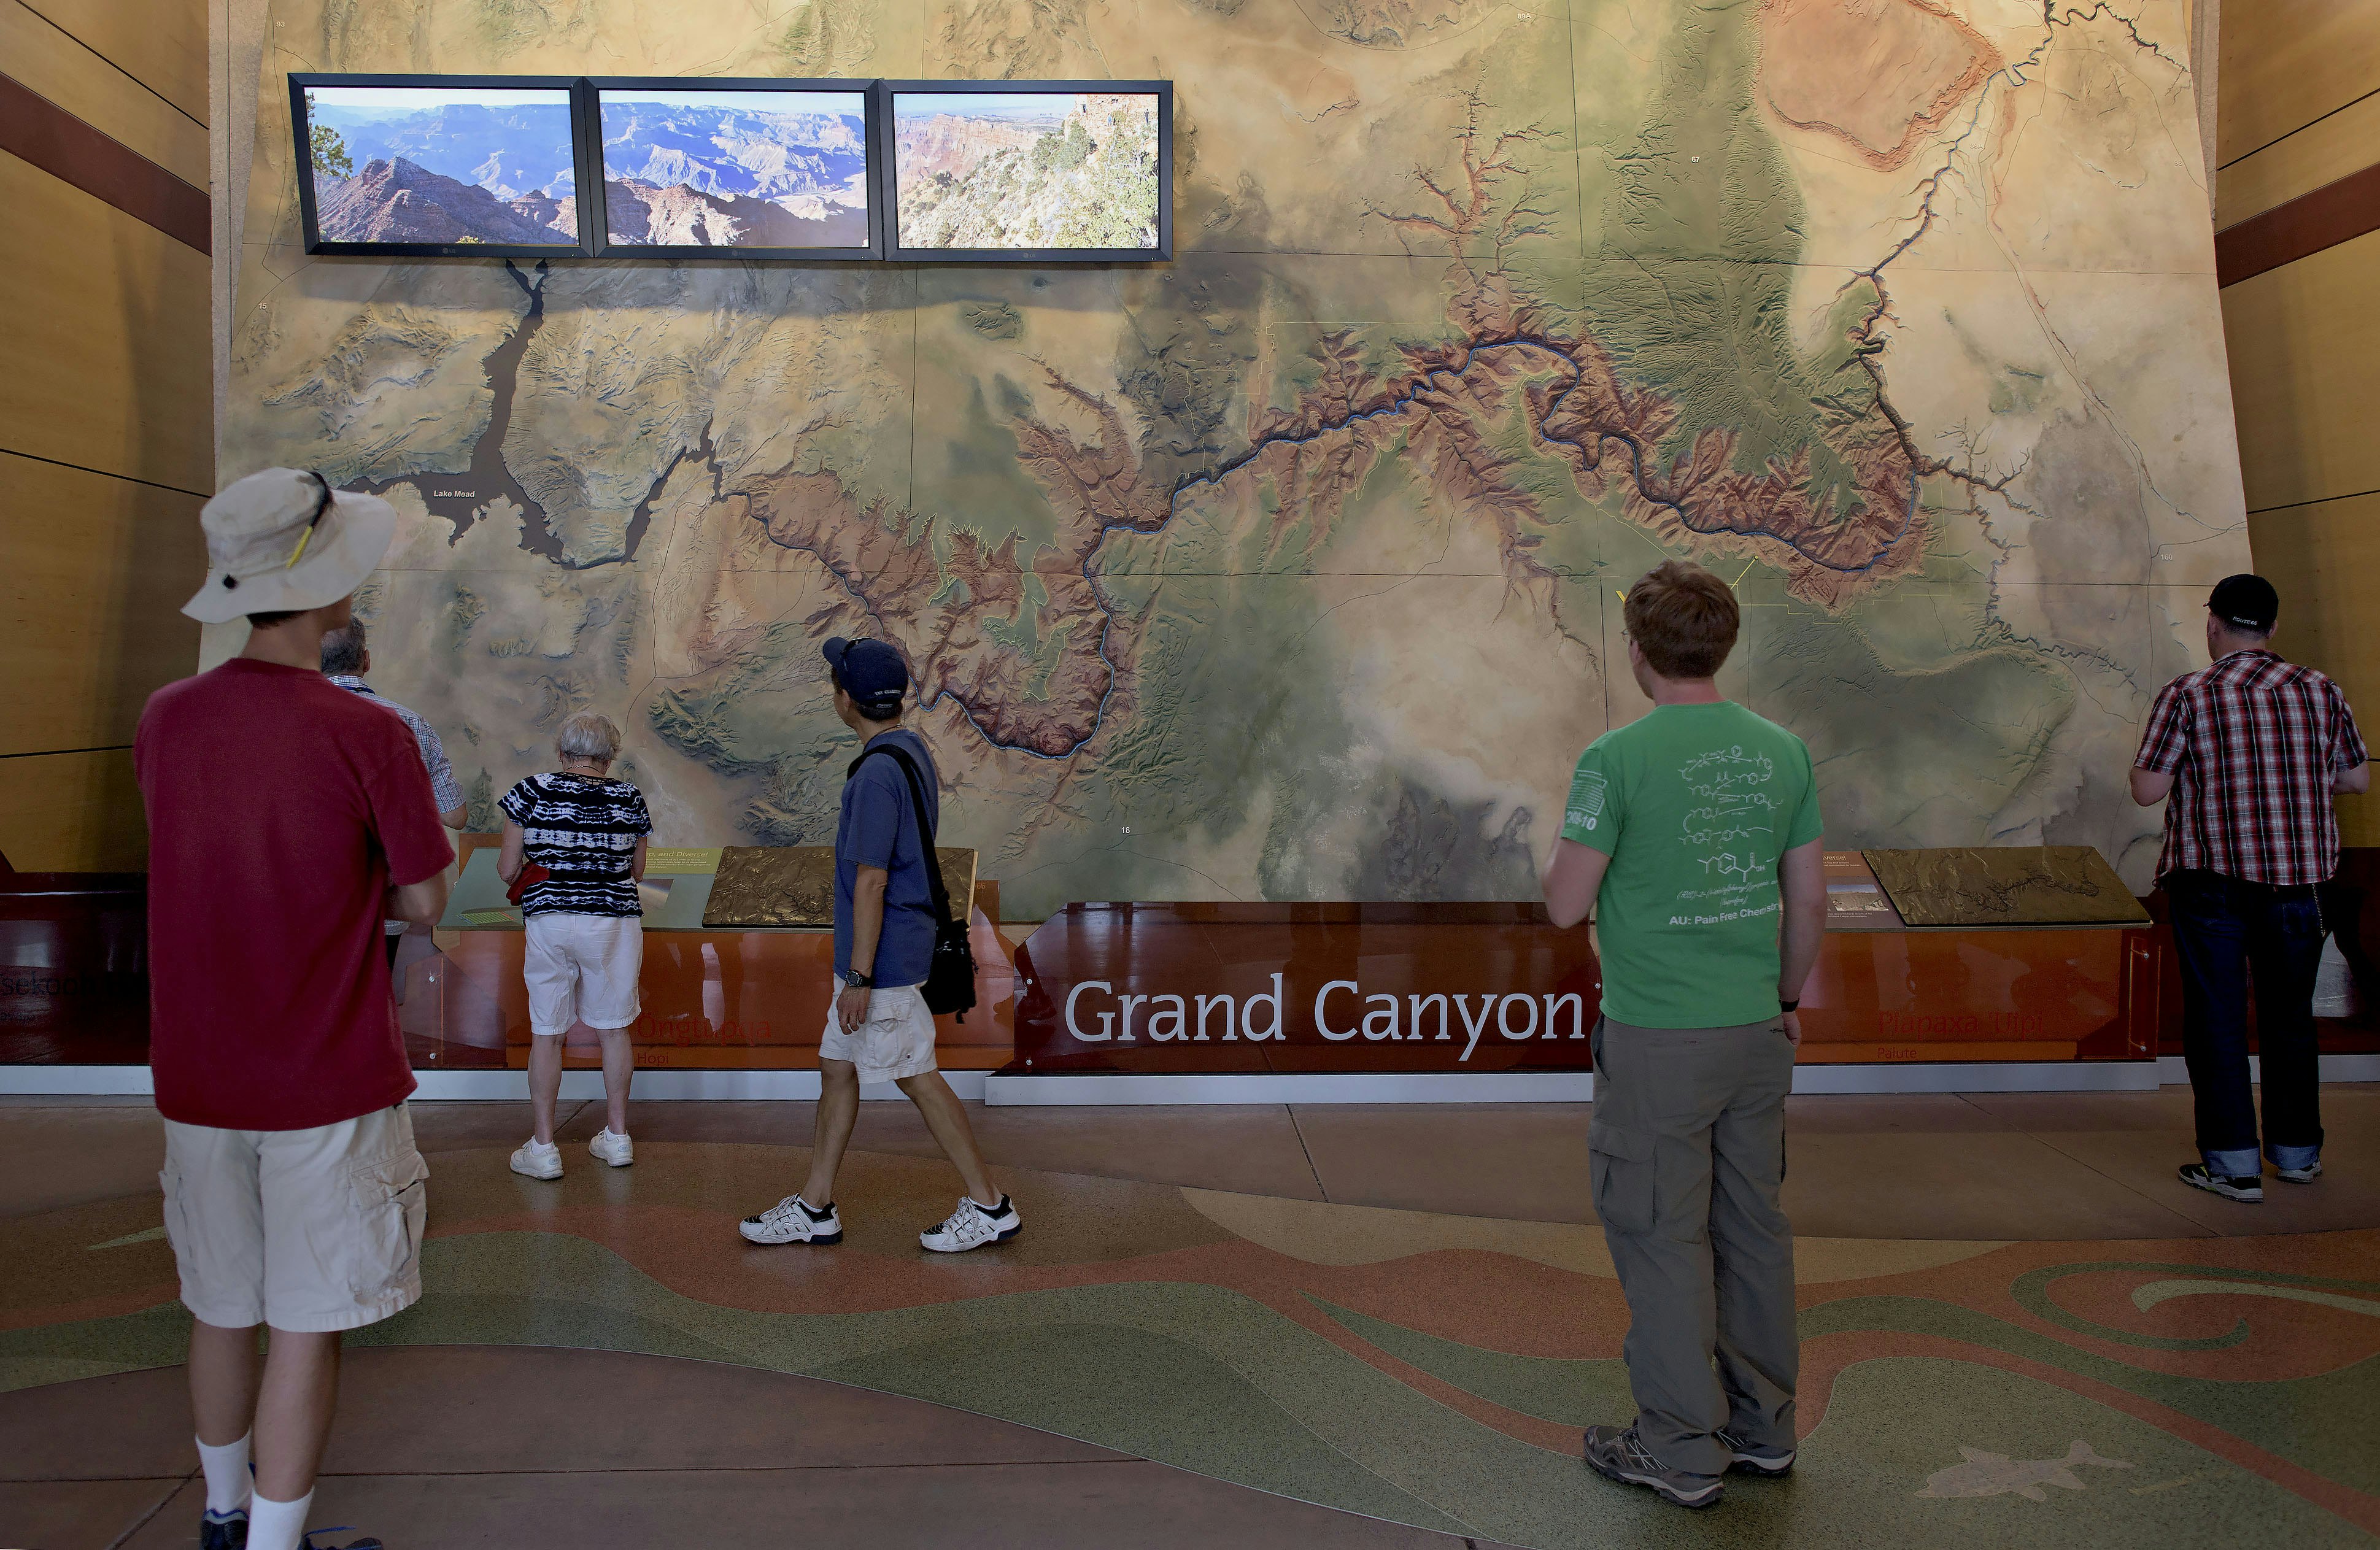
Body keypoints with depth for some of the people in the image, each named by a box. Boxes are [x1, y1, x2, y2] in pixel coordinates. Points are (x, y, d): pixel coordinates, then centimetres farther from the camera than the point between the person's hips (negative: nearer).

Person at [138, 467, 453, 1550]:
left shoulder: (164, 720, -2)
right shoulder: (369, 737, -18)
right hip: (330, 1087, -6)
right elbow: (423, 901, -8)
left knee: (223, 1309, 21)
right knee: (307, 1327, 5)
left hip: (197, 1082, 6)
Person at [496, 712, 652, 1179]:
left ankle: (542, 1148, 13)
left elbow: (507, 871, -1)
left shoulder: (532, 792, -3)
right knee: (614, 1029, 13)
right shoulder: (628, 798, 0)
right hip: (616, 922, 1)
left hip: (549, 921, -1)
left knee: (546, 1034, 8)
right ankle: (617, 1137, 22)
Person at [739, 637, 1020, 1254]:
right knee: (837, 1068, 15)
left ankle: (989, 1207, 9)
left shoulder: (877, 774, -22)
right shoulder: (914, 751, 10)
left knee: (918, 1079, -1)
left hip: (882, 959, -10)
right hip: (888, 949, 10)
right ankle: (814, 1207, 24)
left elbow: (871, 883, -23)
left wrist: (859, 980, -20)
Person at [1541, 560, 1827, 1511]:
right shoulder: (1781, 752, 3)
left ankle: (1682, 1450, 16)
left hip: (1656, 1041, -6)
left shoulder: (1617, 759, -15)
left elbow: (1566, 905, -13)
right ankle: (1763, 1426, 30)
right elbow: (1809, 900, 8)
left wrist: (1562, 856, 8)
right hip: (1756, 1033, 6)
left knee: (1662, 1237, 6)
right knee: (1754, 1227, 17)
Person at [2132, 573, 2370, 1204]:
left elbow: (2147, 790, -11)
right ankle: (2297, 1152, 27)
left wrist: (2143, 760, 9)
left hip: (2212, 880, -4)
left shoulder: (2186, 696, -9)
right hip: (2298, 877, 4)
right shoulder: (2320, 691, 3)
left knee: (2217, 1021, 3)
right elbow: (2358, 779, 10)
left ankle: (2234, 1164, 4)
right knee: (2290, 1017, 16)